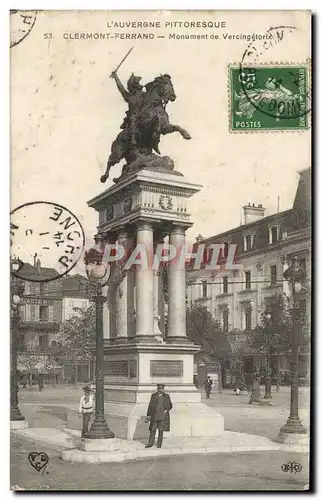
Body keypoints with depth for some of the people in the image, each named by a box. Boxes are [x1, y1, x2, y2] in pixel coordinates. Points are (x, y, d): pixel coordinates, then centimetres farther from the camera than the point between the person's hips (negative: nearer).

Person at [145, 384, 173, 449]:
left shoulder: (166, 396, 5)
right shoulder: (153, 396, 7)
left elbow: (170, 405, 11)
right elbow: (150, 406, 7)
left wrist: (167, 410, -9)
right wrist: (148, 415, 4)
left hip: (162, 416, -1)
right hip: (154, 415, 1)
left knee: (161, 430, 0)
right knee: (152, 429, 1)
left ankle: (159, 444, 10)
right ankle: (150, 443, 11)